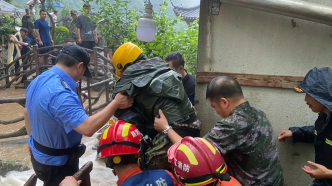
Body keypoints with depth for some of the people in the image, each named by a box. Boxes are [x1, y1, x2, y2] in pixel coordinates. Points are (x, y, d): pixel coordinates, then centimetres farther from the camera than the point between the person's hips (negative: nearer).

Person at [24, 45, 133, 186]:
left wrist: (32, 140, 25)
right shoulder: (59, 93, -35)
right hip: (56, 163, -9)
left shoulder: (38, 80, -2)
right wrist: (116, 103, -32)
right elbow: (88, 128, -40)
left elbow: (27, 112, 12)